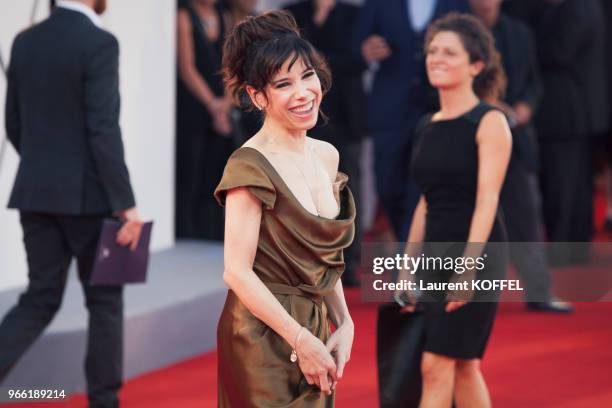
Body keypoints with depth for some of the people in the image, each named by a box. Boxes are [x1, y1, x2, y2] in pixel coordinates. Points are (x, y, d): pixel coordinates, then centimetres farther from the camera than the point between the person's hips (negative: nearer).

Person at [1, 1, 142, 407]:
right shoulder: (99, 43, -15)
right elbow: (104, 131, -20)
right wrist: (126, 204, -16)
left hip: (35, 192, 6)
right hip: (87, 195, -6)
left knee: (40, 301, 10)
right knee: (105, 300, 10)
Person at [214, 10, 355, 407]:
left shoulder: (327, 156, 7)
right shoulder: (251, 167, -15)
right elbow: (237, 272, -18)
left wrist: (344, 325, 4)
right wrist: (302, 341, -17)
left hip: (315, 331, 7)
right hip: (265, 339, -7)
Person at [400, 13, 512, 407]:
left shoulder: (489, 122, -8)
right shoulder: (427, 127, 12)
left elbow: (487, 199, -16)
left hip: (477, 254, -7)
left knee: (437, 365, -11)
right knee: (462, 365, 10)